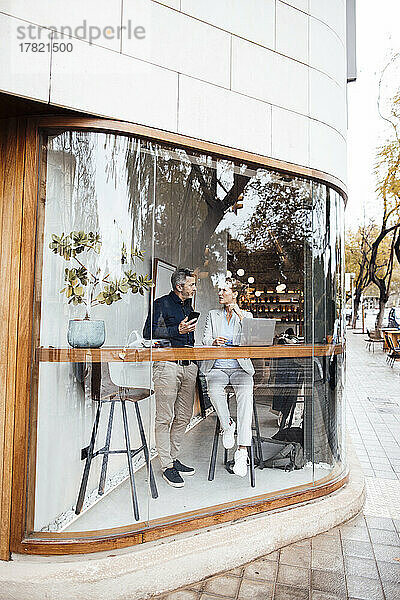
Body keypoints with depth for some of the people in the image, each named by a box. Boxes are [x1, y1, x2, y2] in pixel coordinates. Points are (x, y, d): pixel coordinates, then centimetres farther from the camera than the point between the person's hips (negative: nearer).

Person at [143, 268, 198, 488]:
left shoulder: (188, 305, 20)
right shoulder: (162, 304, -3)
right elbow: (149, 333, -11)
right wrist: (177, 331, -16)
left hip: (188, 366, 8)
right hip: (167, 365, -7)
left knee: (184, 416, 11)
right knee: (164, 418, -3)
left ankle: (174, 458, 25)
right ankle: (167, 465, 7)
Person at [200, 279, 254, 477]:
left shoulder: (247, 315, 13)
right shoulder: (213, 315, 15)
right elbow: (205, 340, 6)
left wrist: (240, 315, -10)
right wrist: (214, 341, -18)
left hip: (240, 367, -1)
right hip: (217, 367, 1)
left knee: (246, 394, -30)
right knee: (214, 391, -33)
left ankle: (242, 450, -32)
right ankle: (227, 425, -6)